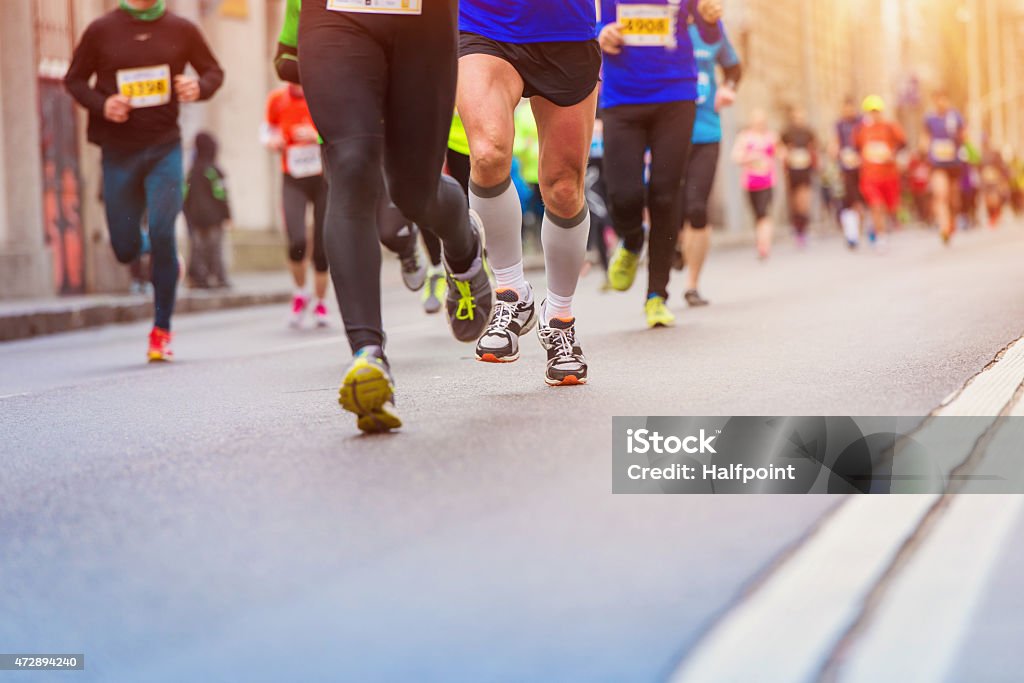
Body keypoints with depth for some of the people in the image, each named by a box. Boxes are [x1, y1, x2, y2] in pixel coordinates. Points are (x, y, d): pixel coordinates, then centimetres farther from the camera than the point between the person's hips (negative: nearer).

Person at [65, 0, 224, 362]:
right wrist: (101, 104, -12)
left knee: (162, 233, -15)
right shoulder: (102, 30, 1)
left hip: (165, 147, -1)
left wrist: (200, 87, -10)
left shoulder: (181, 29, 3)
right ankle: (165, 262, 42)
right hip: (118, 152, 1)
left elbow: (214, 71, 13)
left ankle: (161, 330, -2)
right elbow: (74, 79, 8)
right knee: (125, 249, 4)